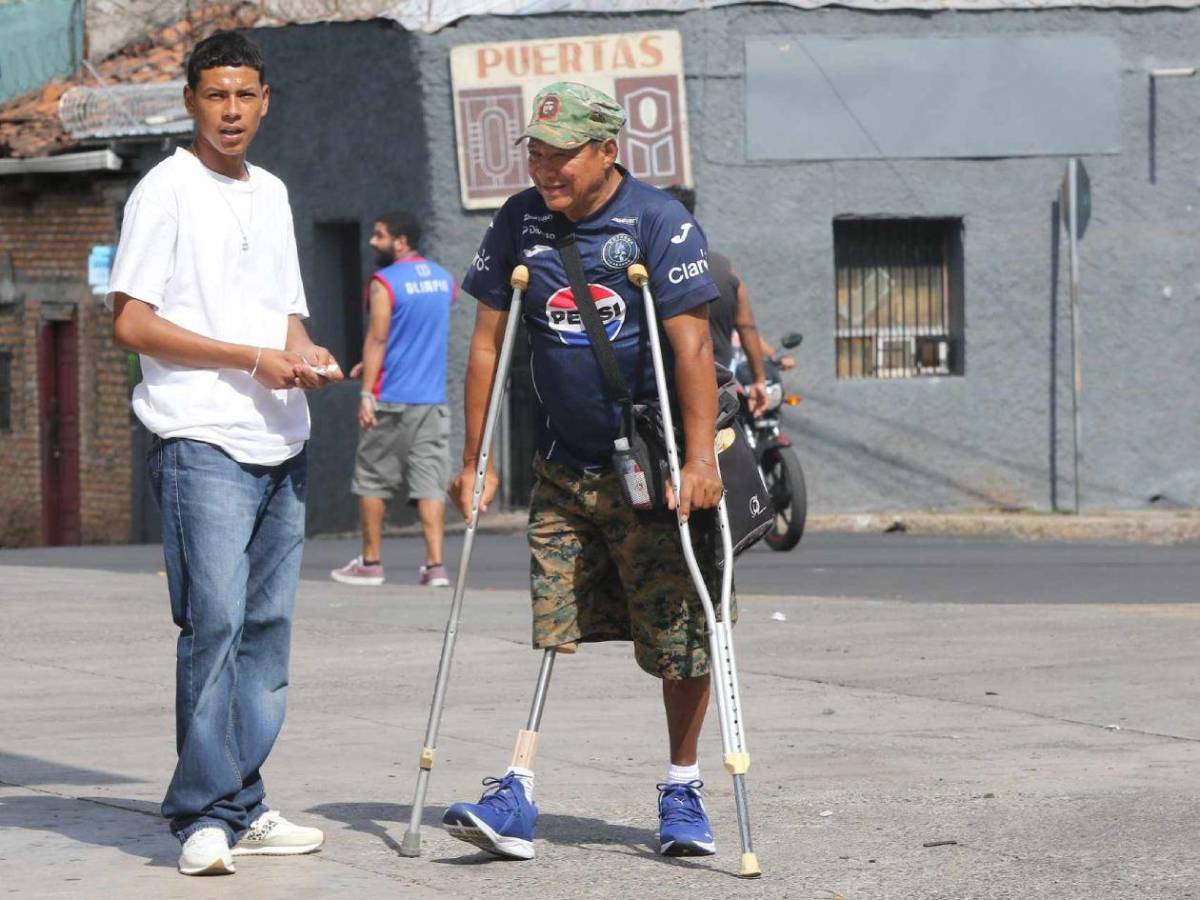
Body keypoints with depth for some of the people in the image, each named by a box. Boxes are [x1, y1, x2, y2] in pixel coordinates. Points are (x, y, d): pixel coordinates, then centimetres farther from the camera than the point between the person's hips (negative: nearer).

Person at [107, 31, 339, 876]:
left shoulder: (271, 193, 18)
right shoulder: (167, 190, -3)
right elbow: (132, 322, -10)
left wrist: (306, 354, 0)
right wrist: (251, 358, -14)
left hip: (281, 445, 7)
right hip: (203, 441, -7)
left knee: (267, 627, 7)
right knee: (215, 621, -13)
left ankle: (244, 806, 13)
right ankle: (204, 816, -11)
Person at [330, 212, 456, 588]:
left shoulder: (384, 283, -10)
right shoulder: (444, 279, 12)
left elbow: (377, 338, -14)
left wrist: (366, 393, -13)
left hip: (391, 400, -5)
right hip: (433, 398, 5)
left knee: (373, 479, 7)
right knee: (430, 481, 1)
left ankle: (370, 562, 12)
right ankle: (435, 565, -8)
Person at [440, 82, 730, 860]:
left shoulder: (659, 221, -12)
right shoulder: (521, 222, 3)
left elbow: (692, 346, -17)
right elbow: (489, 343, 8)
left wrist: (701, 457, -24)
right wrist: (475, 462, 6)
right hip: (566, 467, 4)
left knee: (680, 638, 0)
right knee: (552, 628, -2)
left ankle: (683, 790, 16)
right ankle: (521, 796, -5)